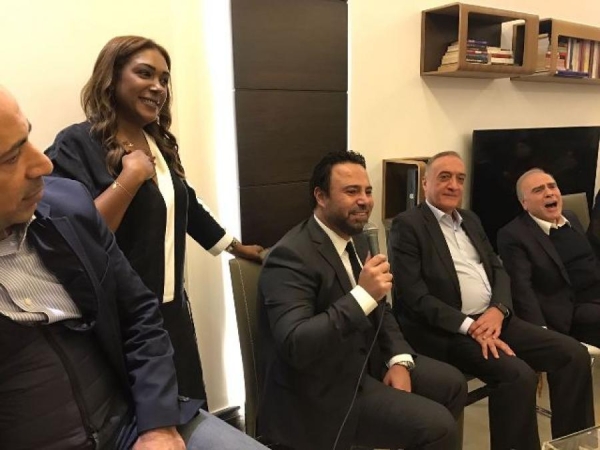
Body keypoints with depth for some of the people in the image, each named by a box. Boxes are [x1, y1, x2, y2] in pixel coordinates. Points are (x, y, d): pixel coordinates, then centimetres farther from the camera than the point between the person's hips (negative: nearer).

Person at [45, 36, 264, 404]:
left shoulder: (160, 144, 9)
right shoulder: (78, 144, -13)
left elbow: (188, 206, 19)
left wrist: (240, 248, 25)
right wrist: (131, 176, -21)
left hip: (172, 309, 7)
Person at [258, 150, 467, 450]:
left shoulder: (355, 240, 5)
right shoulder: (291, 256, -24)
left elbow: (379, 309, 13)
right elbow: (295, 346, -33)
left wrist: (399, 360, -4)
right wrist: (362, 295, -37)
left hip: (367, 360, 9)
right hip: (324, 388, -9)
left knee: (452, 384, 13)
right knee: (436, 425, -15)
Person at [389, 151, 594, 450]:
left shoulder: (470, 220, 17)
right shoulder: (407, 225, -8)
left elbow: (498, 270, 13)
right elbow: (413, 295, -16)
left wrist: (498, 310, -8)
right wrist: (468, 326, -21)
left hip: (492, 318, 8)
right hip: (446, 331, -7)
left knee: (573, 353, -3)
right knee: (518, 375, -27)